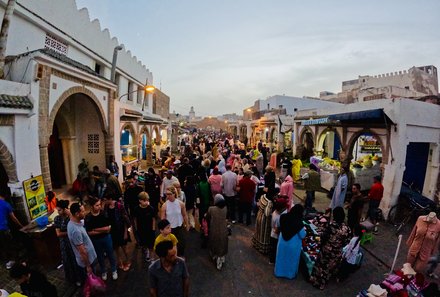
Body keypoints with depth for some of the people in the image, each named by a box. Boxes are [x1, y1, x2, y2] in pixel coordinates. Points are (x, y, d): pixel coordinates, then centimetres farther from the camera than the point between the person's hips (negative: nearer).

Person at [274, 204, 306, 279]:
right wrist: (303, 230, 2)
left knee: (281, 257, 24)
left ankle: (279, 272, 44)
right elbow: (302, 236, -16)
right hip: (293, 244, -3)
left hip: (282, 242, 4)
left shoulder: (283, 217, -17)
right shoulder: (299, 223, -29)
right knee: (292, 259, 23)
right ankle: (291, 274, 44)